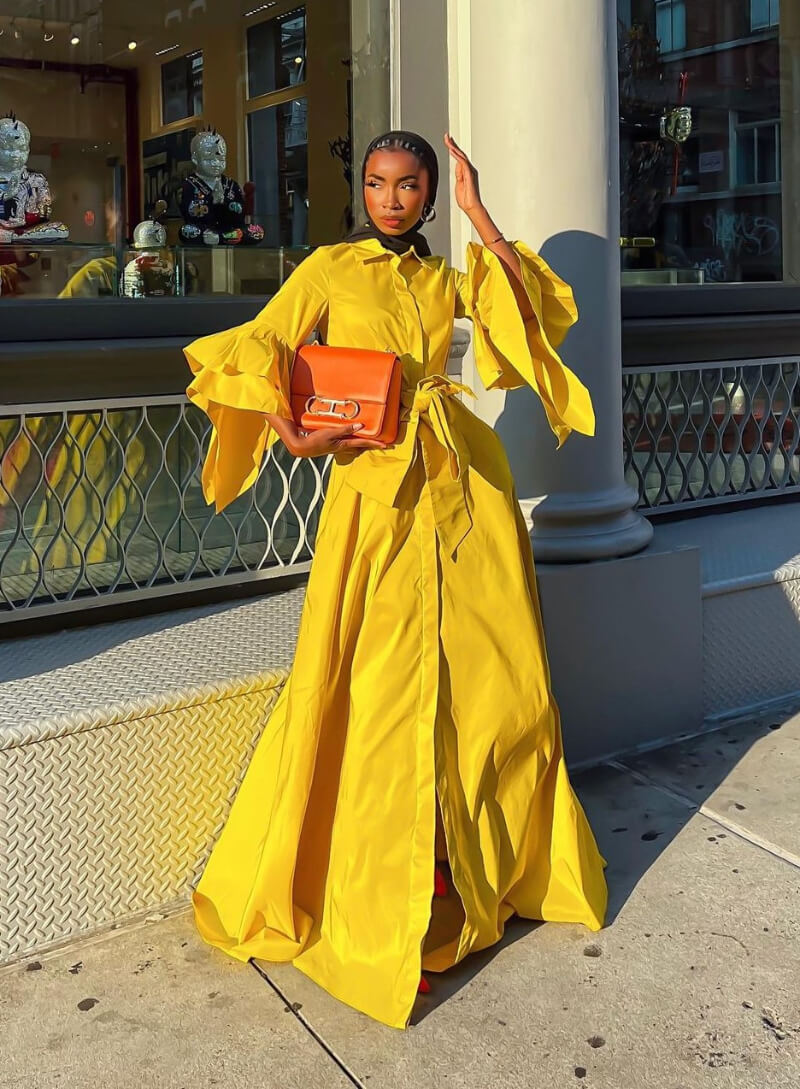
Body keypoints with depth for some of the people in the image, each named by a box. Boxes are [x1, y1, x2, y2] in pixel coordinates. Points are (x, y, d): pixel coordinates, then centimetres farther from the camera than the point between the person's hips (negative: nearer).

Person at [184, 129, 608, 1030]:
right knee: (381, 681, -4)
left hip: (465, 477, 4)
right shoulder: (329, 269, 6)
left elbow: (535, 309, 0)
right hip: (377, 485, -4)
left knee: (484, 668, 7)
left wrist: (478, 215, 1)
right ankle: (378, 887, 11)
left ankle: (480, 854, 28)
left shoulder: (444, 278, 15)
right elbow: (254, 352, -2)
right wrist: (293, 434, -18)